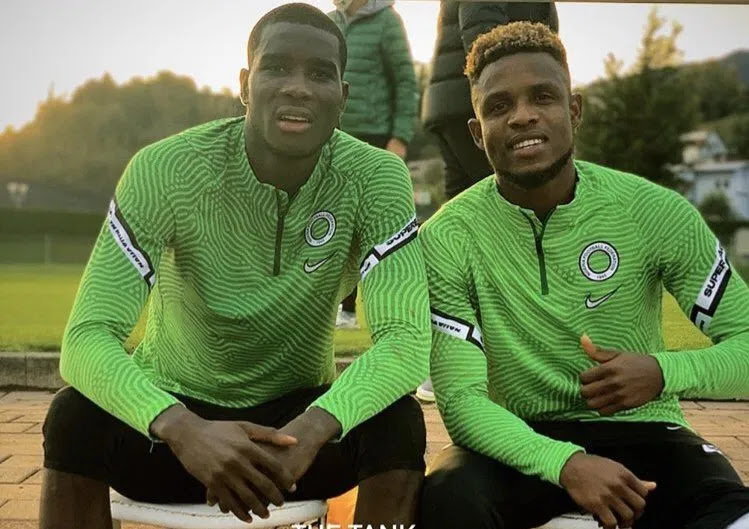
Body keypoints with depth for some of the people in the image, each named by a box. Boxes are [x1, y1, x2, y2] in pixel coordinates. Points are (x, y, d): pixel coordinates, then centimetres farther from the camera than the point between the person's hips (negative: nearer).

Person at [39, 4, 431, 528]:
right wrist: (183, 428, -45)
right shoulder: (165, 170, -18)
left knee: (399, 421, -27)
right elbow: (87, 336, -25)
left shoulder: (376, 178, -15)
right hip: (175, 419, 0)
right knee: (75, 417, -29)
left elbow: (406, 336, -24)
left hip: (296, 416, 1)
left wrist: (312, 428, -43)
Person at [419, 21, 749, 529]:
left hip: (639, 432, 1)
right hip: (523, 440, 0)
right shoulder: (448, 237, -10)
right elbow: (461, 397, -15)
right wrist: (564, 462, -32)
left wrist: (664, 372, -22)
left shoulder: (655, 212, -7)